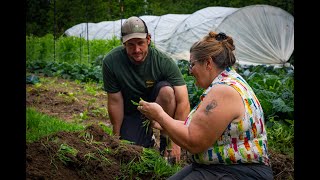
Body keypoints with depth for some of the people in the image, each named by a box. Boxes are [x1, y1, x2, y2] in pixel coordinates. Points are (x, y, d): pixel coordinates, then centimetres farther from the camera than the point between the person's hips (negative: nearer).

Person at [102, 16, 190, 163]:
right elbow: (115, 102, -13)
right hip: (131, 113, 1)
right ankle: (148, 138, 20)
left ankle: (165, 141, -12)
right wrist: (116, 137, -5)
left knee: (166, 90, -32)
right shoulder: (111, 62, -21)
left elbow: (183, 102, -28)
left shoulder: (164, 61, -25)